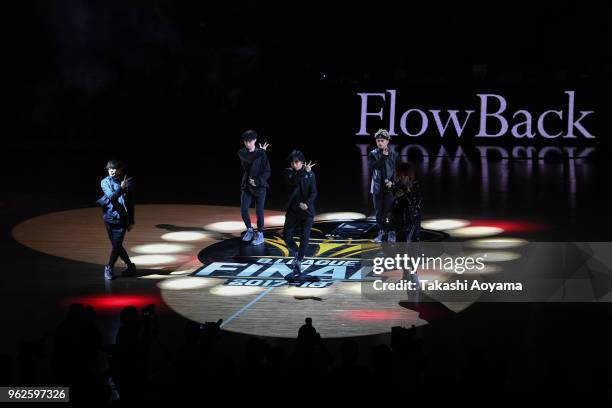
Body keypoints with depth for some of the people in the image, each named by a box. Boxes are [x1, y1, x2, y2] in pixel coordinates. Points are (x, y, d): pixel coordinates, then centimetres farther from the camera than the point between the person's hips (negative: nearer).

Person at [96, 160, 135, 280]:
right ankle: (130, 266, 25)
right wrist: (121, 188, -34)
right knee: (116, 245, 8)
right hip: (110, 217, 1)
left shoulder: (127, 182, -3)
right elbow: (111, 197, -18)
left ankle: (109, 268, 10)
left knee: (117, 245, -6)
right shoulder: (105, 182, -3)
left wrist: (131, 221, 5)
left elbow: (131, 203, 4)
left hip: (122, 218, -1)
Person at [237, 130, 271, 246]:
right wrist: (261, 151, -9)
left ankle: (260, 235, 9)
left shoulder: (262, 154, -6)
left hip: (259, 186, -3)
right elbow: (250, 159, -16)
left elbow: (267, 172, -7)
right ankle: (249, 230, 22)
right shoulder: (242, 152, 2)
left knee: (259, 211, -3)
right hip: (246, 186, 3)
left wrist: (257, 181, -18)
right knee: (243, 210, -2)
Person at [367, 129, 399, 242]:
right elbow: (372, 167, -14)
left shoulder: (394, 154, 0)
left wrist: (392, 182, -11)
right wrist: (383, 157, -18)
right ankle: (381, 232, 17)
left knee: (389, 211, -5)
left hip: (390, 187, -2)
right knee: (379, 211, 6)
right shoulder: (373, 154, 3)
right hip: (377, 187, 2)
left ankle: (391, 233, 2)